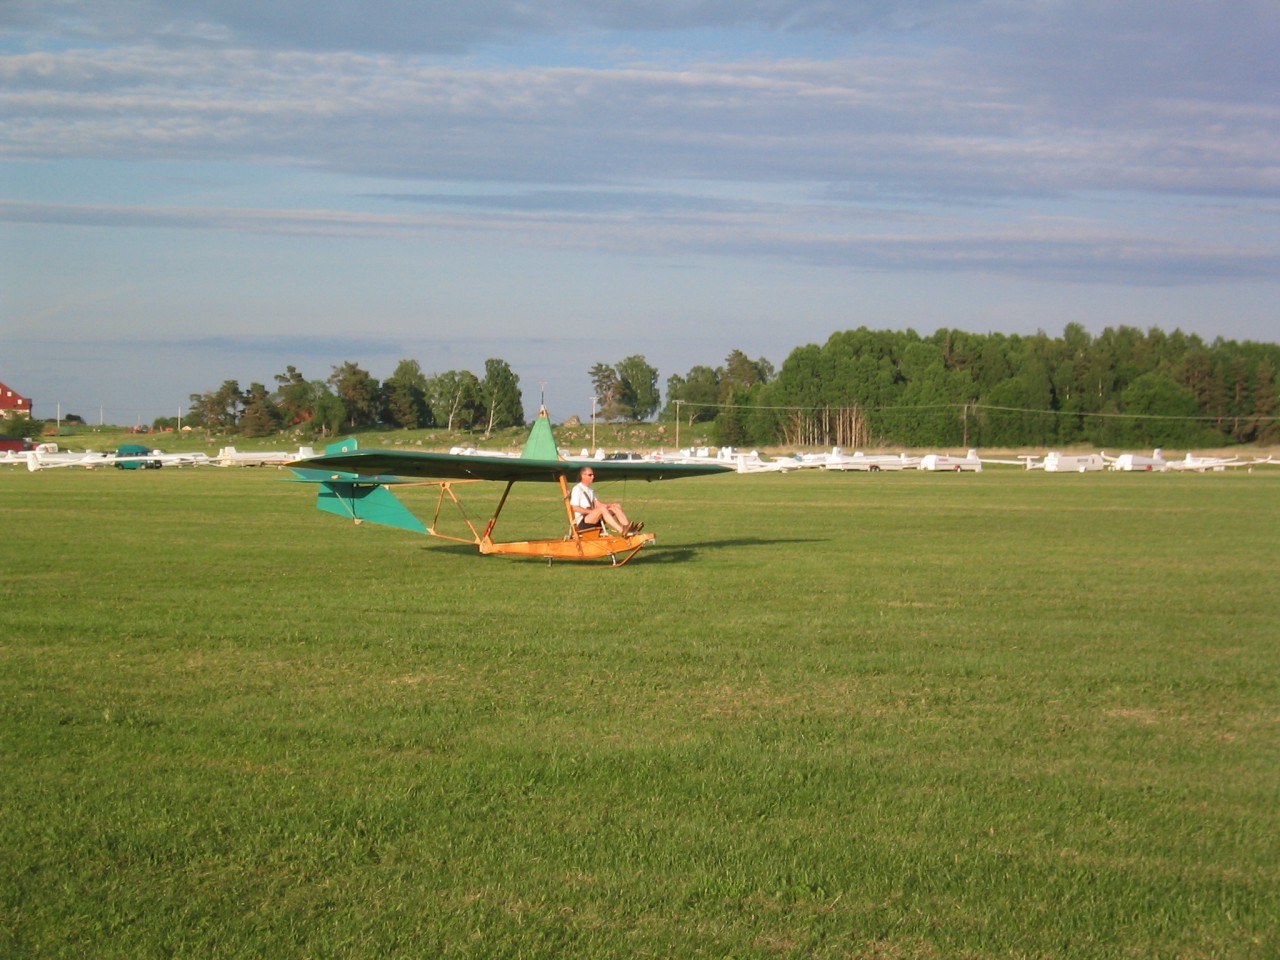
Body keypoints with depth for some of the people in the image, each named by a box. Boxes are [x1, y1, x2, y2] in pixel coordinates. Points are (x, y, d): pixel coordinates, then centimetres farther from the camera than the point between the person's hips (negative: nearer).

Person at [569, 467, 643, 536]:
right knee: (602, 508, -33)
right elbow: (574, 508, -14)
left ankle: (628, 528, -26)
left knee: (616, 507, -5)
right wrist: (591, 511, -19)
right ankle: (622, 531, -47)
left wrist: (610, 505, 2)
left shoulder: (590, 489, 21)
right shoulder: (577, 489, -6)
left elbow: (596, 503, 19)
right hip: (582, 522, -9)